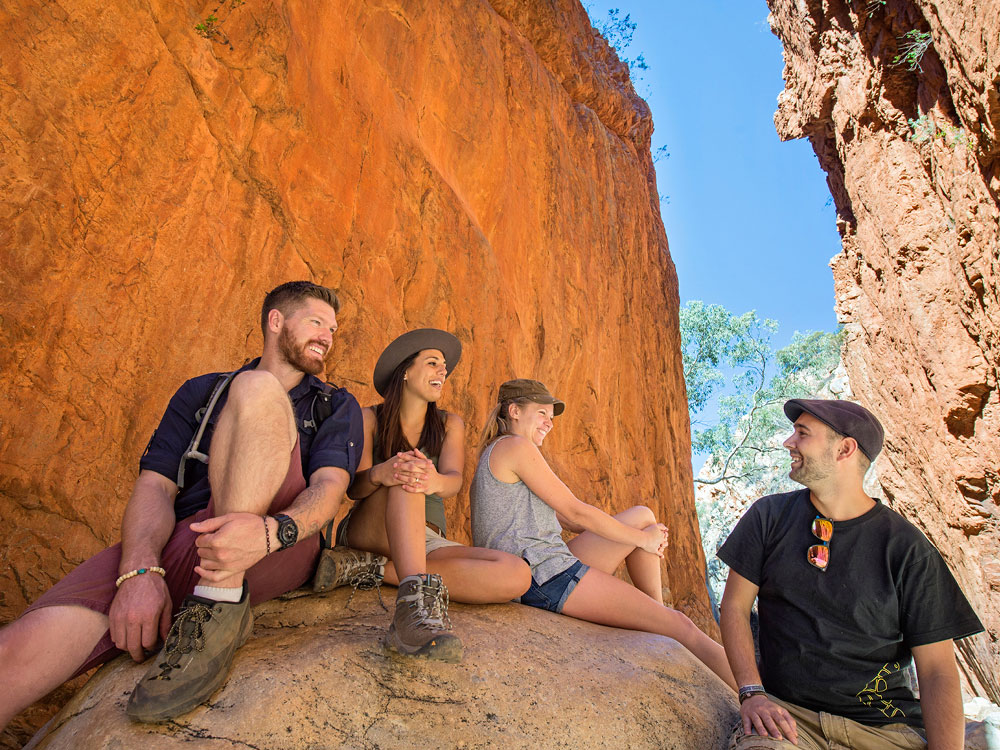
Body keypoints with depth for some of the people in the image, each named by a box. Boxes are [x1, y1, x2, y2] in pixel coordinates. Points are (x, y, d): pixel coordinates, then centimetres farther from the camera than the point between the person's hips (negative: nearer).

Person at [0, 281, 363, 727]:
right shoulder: (201, 393, 22)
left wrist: (271, 530, -25)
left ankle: (220, 607, -25)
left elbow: (329, 486, -2)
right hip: (176, 546, 2)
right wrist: (140, 570, -12)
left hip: (275, 552, -1)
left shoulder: (336, 407, 16)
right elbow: (155, 486, 8)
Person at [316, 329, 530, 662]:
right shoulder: (370, 419, 3)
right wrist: (380, 474, -35)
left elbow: (454, 481, -10)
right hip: (367, 532, -2)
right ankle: (417, 597, -50)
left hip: (427, 544, 3)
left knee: (517, 575, -24)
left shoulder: (449, 425, 9)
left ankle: (371, 569, -25)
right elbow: (353, 486, -9)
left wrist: (435, 481, -37)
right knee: (404, 477, -32)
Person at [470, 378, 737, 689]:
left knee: (642, 515, 13)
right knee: (682, 628, -7)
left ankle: (659, 614, 18)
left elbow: (563, 518, 19)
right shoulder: (516, 446, -9)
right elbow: (576, 512, -10)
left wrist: (645, 533, 14)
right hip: (544, 575, -10)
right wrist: (643, 539, 3)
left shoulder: (495, 454, 22)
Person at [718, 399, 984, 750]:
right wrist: (752, 692, -11)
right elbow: (735, 605, 2)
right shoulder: (770, 516, 1)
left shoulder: (906, 546, -4)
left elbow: (937, 671, -3)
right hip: (786, 713, -3)